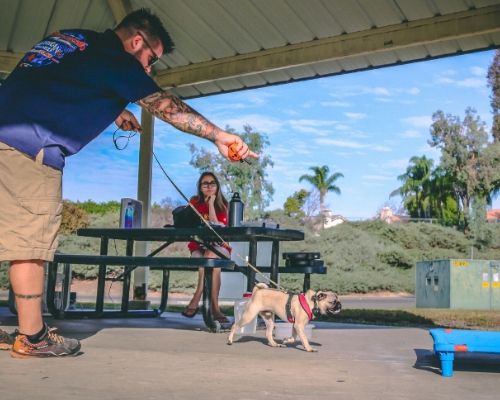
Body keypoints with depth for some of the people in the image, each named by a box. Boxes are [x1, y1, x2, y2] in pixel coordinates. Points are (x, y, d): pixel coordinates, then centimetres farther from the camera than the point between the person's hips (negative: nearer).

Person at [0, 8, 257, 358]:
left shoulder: (69, 38, 23)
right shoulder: (114, 58, -2)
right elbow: (167, 107, -3)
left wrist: (114, 111, 27)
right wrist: (219, 136, 0)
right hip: (30, 146, -8)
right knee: (31, 240, -3)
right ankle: (33, 337, 4)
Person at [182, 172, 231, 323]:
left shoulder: (222, 205, 7)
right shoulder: (195, 202, 8)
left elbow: (216, 227, -7)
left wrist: (211, 203, -8)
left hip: (219, 246, 0)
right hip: (198, 246, 0)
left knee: (211, 255, -37)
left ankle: (195, 301, -34)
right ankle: (215, 308, -36)